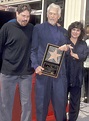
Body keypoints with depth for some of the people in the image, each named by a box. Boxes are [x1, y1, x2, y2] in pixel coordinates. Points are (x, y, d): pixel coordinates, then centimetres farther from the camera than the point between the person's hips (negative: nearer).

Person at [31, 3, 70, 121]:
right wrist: (36, 66, -14)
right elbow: (33, 49, 0)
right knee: (42, 100, 6)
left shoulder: (63, 31, 15)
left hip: (60, 71, 3)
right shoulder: (38, 28, 4)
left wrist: (66, 48, -4)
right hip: (43, 69, -3)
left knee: (61, 101, 6)